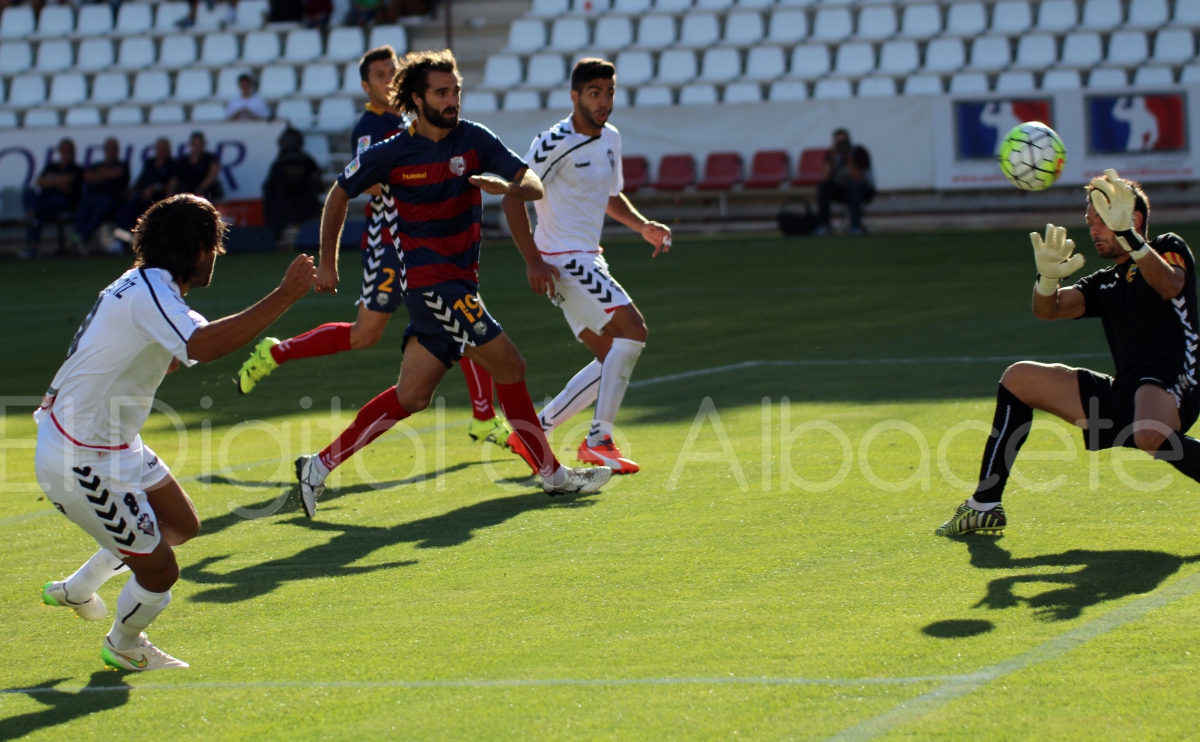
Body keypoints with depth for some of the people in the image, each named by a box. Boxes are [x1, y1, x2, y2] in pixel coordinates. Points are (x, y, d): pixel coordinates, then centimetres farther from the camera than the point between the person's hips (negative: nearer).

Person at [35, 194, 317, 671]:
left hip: (114, 446, 10)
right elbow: (202, 346, -43)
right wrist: (284, 296, -41)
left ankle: (76, 590, 37)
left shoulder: (142, 286, 8)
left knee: (181, 525, 22)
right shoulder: (147, 293, -25)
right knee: (158, 570, -1)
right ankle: (123, 646, 30)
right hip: (82, 463, -10)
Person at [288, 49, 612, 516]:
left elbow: (534, 186, -1)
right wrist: (327, 263, 9)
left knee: (412, 396, 7)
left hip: (458, 281, 6)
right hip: (430, 280, -6)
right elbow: (339, 195, 8)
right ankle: (552, 473, 3)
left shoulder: (473, 140, 3)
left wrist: (509, 188, -25)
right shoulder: (392, 154, -7)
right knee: (510, 367, -8)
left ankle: (320, 465, 14)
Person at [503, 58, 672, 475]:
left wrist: (643, 226, 8)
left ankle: (533, 433, 11)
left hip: (588, 260, 9)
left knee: (612, 359, 7)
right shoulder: (555, 144, -15)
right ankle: (599, 440, -17)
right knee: (632, 329, -19)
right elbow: (513, 199, -15)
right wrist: (533, 260, -21)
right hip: (561, 260, -9)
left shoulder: (610, 138, 11)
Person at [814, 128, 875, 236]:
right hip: (841, 190, 3)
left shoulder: (858, 152, -19)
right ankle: (822, 225, -20)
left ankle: (856, 225, -32)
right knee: (823, 185, -24)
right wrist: (830, 160, -33)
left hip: (864, 190, -3)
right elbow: (824, 178, -22)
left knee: (854, 184, -36)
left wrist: (848, 158, -35)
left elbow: (857, 178, -30)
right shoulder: (831, 154, -10)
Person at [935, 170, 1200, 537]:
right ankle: (985, 506, 10)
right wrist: (1048, 276, -20)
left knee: (1148, 435, -43)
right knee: (1018, 378, 10)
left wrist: (1126, 236, -36)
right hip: (1122, 396, 8)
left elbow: (1170, 286, -23)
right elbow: (1048, 310, 3)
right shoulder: (1106, 282, 20)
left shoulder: (1169, 249, 3)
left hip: (1170, 386, -8)